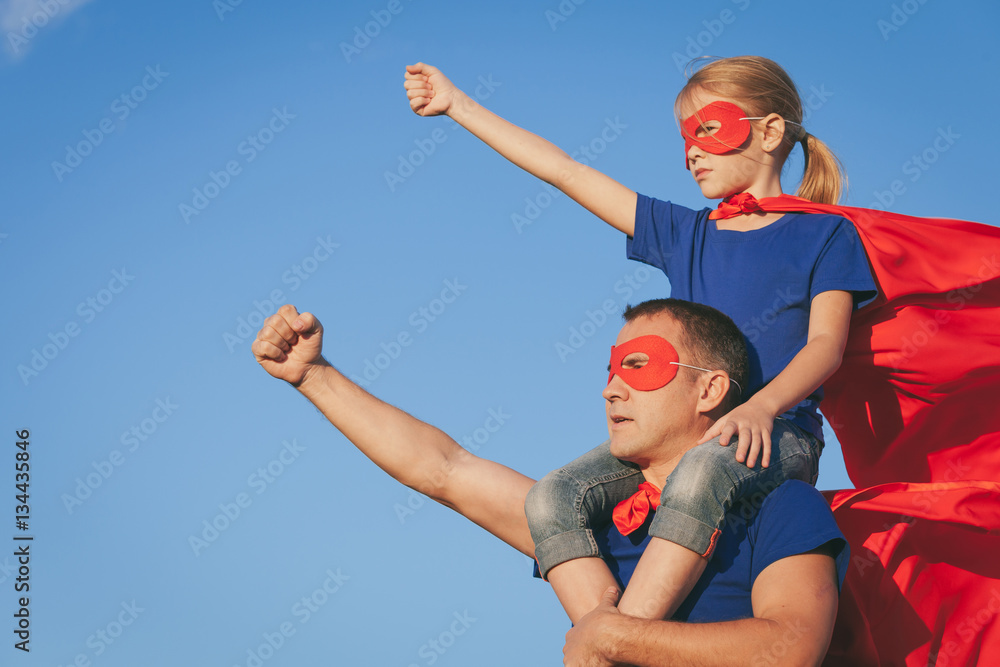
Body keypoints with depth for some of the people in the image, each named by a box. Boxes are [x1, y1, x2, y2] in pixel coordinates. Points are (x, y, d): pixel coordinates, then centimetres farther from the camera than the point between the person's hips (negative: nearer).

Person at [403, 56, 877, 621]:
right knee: (555, 497, -21)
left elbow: (827, 342, -6)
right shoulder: (684, 233, 21)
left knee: (699, 474, -39)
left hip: (780, 434, -5)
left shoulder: (824, 236, 9)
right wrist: (457, 104, 21)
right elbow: (564, 171, 20)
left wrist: (762, 407, -27)